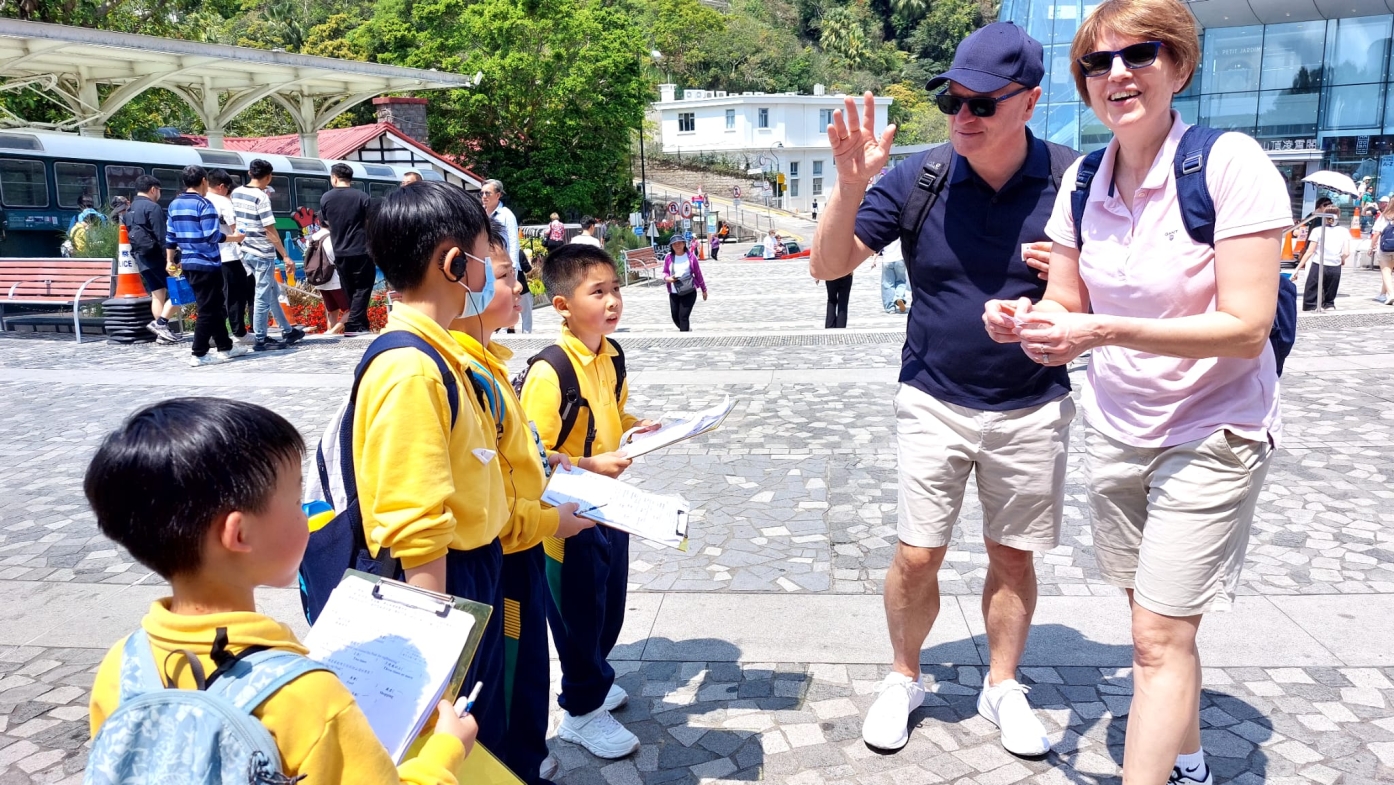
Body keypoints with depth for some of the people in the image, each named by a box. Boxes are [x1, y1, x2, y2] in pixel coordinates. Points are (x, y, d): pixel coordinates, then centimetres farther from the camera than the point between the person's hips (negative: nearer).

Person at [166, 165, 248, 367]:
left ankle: (225, 347, 23)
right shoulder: (204, 204, -12)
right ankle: (199, 354, -2)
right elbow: (212, 236, -17)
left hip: (188, 264, 8)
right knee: (208, 309, -2)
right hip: (206, 264, -8)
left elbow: (170, 236, 15)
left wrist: (170, 261, 22)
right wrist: (234, 237, -3)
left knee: (216, 306, 17)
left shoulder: (174, 204, 12)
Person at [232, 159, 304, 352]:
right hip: (262, 253, -8)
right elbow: (270, 230, -18)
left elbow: (236, 223, 16)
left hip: (247, 251, 8)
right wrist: (285, 256, -14)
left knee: (273, 292, 19)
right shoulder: (261, 197, -17)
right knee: (263, 298, -1)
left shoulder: (236, 193, 7)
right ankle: (261, 341, 4)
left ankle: (288, 330, 29)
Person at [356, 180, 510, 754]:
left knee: (485, 724, 25)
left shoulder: (436, 353, 6)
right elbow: (414, 525, -26)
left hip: (476, 565, 9)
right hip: (444, 577, -9)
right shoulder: (410, 369, -25)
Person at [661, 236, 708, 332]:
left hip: (689, 292, -3)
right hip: (674, 293, 3)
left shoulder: (691, 256, -5)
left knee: (683, 316, -11)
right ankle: (687, 330, 38)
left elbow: (698, 273, 3)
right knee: (675, 317, 8)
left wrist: (704, 289, 9)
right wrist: (667, 278, -15)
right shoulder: (668, 257, -1)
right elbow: (665, 272, 10)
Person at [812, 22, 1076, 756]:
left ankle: (1003, 688, 33)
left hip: (1032, 408, 1)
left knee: (1012, 556, 13)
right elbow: (828, 264, -9)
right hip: (935, 403, 0)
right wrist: (850, 183, -25)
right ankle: (903, 678, 27)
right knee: (916, 556, 4)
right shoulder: (916, 178, -8)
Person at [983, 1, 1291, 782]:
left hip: (1213, 433, -5)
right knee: (1160, 622, 18)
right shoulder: (1082, 183, -1)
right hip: (1117, 426, 6)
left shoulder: (1229, 162, -17)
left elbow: (1247, 328, -21)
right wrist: (1026, 320, -16)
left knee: (1161, 636, -6)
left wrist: (1105, 331, -32)